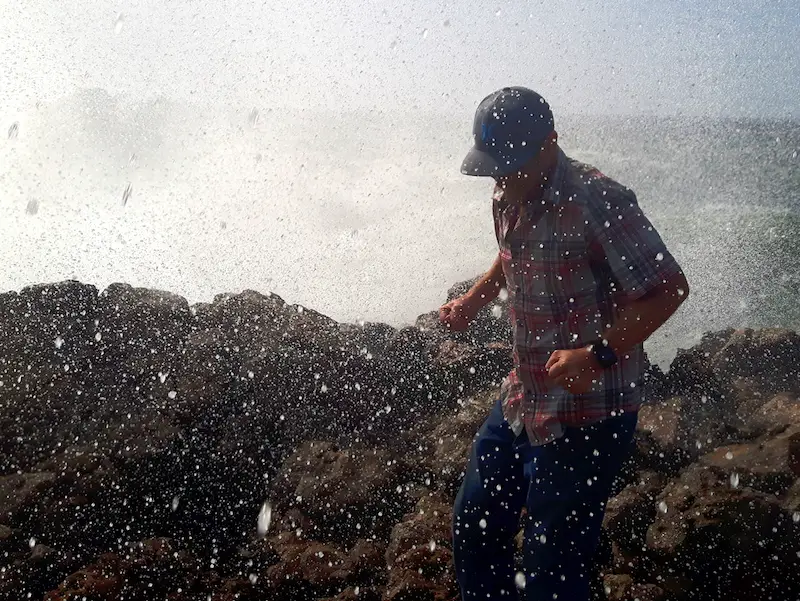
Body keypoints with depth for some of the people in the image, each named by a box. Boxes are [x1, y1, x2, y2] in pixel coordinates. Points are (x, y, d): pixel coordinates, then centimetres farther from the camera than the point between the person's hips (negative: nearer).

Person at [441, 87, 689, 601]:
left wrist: (598, 354, -28)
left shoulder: (597, 202, -21)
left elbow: (669, 288, -21)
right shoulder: (509, 200, 6)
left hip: (588, 416, -8)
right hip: (522, 402, 8)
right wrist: (475, 299, 11)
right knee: (473, 527, 17)